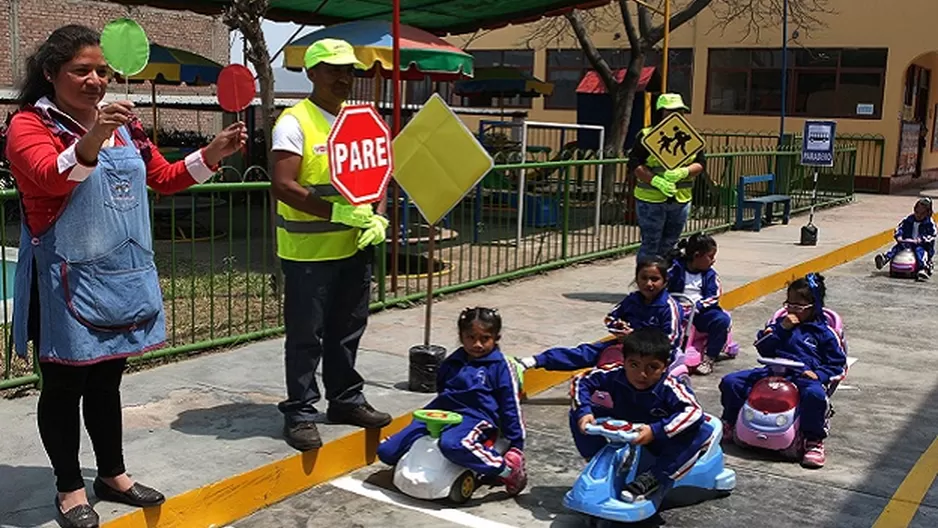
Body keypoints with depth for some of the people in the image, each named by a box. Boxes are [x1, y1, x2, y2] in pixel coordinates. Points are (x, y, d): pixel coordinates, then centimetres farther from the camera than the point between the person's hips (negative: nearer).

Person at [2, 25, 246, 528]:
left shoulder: (123, 123, 10)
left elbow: (164, 177, 19)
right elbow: (51, 177, -31)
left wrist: (213, 153, 5)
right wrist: (92, 140, -49)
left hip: (125, 275, 6)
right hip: (68, 281, -6)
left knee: (107, 379, 18)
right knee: (65, 384, 6)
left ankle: (112, 474, 31)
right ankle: (69, 487, 20)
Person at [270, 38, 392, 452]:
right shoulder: (295, 122, -10)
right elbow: (282, 186, -19)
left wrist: (378, 218, -2)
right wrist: (338, 211, -24)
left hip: (355, 247, 7)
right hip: (308, 251, -6)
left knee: (347, 332, 17)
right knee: (306, 337, 2)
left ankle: (346, 400, 31)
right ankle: (300, 413, 14)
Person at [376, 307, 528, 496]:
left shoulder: (500, 365, 2)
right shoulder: (452, 362, 18)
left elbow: (510, 406, 3)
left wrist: (516, 445, 3)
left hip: (474, 418, -6)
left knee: (452, 445, -44)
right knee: (386, 451, -8)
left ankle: (508, 470, -28)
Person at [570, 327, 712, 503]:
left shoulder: (669, 388, -31)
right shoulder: (614, 375, -21)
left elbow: (693, 411, -45)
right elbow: (581, 381, -11)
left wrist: (656, 431, -49)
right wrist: (583, 412, -27)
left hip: (660, 444, -3)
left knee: (703, 432, -32)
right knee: (577, 415, -11)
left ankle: (652, 480, -27)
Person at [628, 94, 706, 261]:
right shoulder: (646, 136, -5)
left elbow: (700, 163, 3)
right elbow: (634, 164, -11)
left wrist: (683, 172, -18)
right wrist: (655, 180, -24)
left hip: (681, 200, 5)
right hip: (651, 199, -4)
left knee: (669, 245, 12)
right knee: (650, 245, -2)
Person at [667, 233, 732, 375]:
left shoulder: (710, 274, 6)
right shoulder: (676, 268, -2)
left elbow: (713, 298, -3)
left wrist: (696, 306, -18)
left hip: (700, 313, 2)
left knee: (722, 319, -26)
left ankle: (709, 359, -13)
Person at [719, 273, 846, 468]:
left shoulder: (824, 332, 9)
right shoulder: (781, 323, 20)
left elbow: (837, 363, 8)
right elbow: (763, 348, 10)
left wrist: (818, 375, -11)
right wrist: (781, 328, -2)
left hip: (804, 376, -4)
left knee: (815, 393, -42)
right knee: (730, 381, -12)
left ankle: (814, 441, -23)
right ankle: (729, 422, 10)